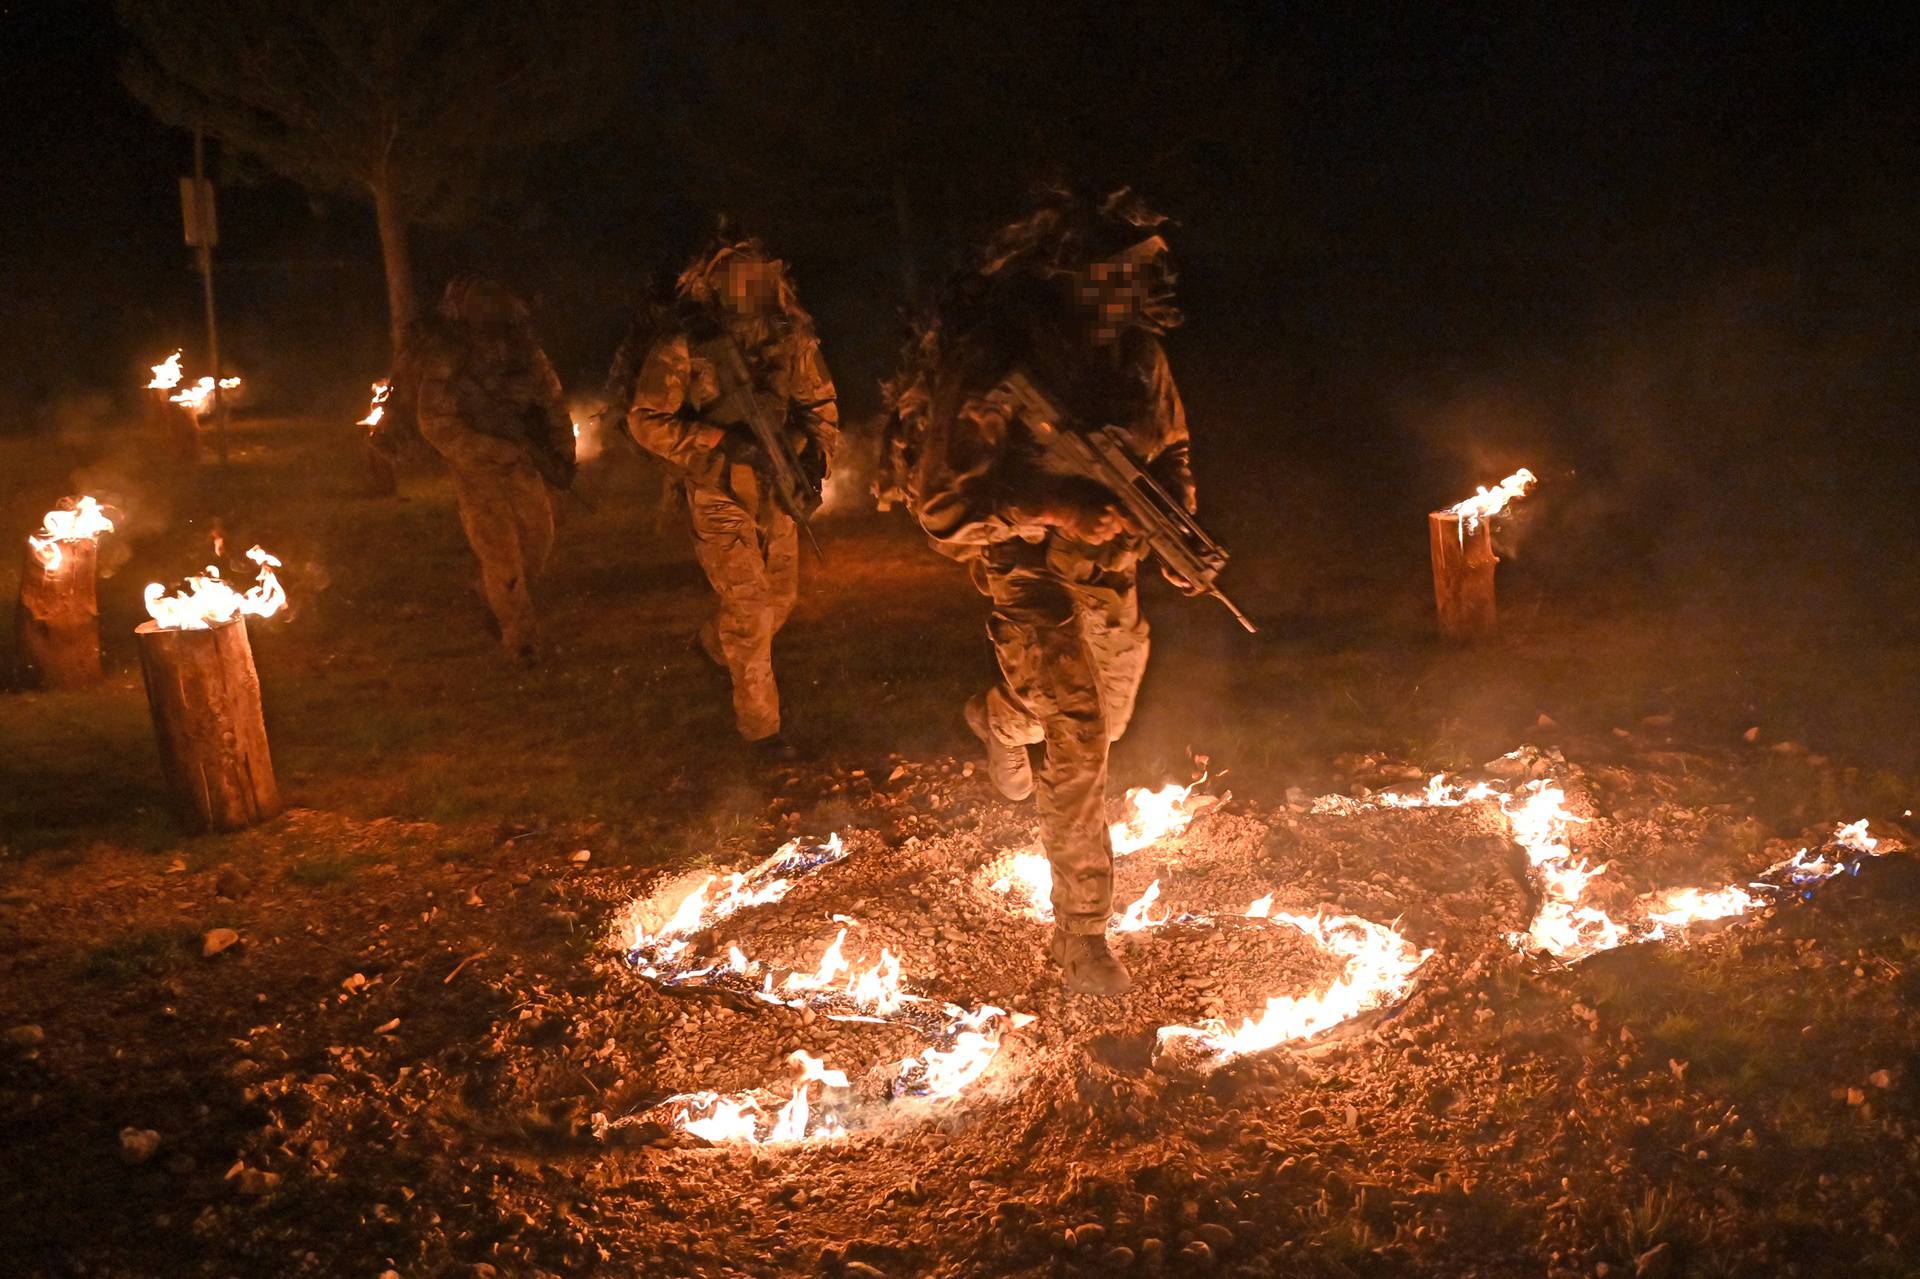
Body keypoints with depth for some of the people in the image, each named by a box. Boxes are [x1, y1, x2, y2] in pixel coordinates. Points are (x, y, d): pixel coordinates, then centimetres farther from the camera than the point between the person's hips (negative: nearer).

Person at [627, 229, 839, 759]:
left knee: (779, 597, 18)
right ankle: (758, 722, 8)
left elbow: (820, 404, 4)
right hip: (717, 496, -5)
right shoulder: (683, 347, -19)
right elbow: (647, 422, -14)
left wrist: (815, 455, -15)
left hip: (773, 491, 5)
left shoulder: (792, 338, -8)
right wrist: (722, 445, -25)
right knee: (749, 607, -8)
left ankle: (713, 643, 49)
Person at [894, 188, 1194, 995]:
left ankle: (1000, 719, 58)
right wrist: (1049, 507, -37)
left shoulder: (1135, 349, -8)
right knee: (1077, 744, -10)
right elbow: (944, 511, -23)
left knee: (1110, 712, 24)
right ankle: (1080, 932, 6)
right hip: (1026, 565, -6)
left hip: (1106, 556, 6)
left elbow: (1168, 444, 7)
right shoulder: (988, 370, -26)